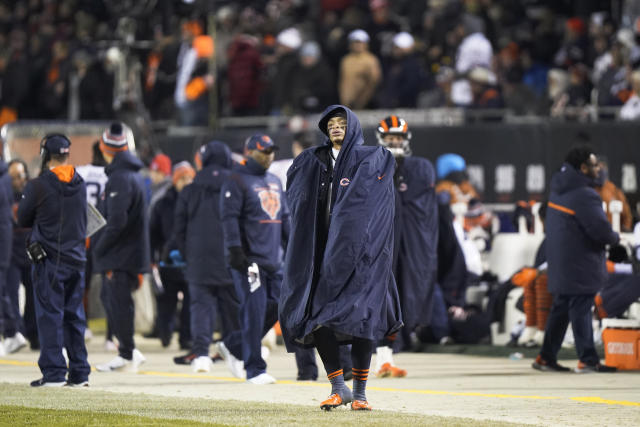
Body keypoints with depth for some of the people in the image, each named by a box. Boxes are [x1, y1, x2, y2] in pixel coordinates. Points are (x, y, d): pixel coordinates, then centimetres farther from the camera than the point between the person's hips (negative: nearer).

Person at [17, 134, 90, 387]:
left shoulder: (39, 186, -12)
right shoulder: (80, 185, 4)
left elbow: (22, 220, 0)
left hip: (48, 261, -5)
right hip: (76, 258, 5)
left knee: (50, 315, -2)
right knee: (74, 316, 10)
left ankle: (53, 373, -5)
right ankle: (79, 373, 11)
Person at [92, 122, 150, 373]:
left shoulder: (120, 179, -18)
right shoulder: (134, 175, 15)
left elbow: (116, 221, -25)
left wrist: (100, 247, -13)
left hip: (120, 255, -10)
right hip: (132, 250, 10)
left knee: (118, 301, -4)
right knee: (108, 296, 16)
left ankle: (127, 354, 0)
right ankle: (127, 350, 17)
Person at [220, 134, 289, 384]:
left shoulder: (274, 182, 20)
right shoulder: (237, 181, -4)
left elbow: (284, 218, 25)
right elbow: (230, 218, -12)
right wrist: (235, 251, -20)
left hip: (273, 260, 8)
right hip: (249, 259, -8)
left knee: (278, 305, 3)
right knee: (254, 310, -8)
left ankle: (236, 346, 19)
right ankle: (254, 369, -4)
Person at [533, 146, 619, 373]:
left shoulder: (559, 189, 10)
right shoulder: (584, 195, -19)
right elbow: (600, 229, -24)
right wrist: (614, 238, -1)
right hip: (579, 265, -9)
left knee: (561, 308, 15)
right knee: (580, 310, -7)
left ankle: (546, 357, 19)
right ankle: (587, 360, -5)